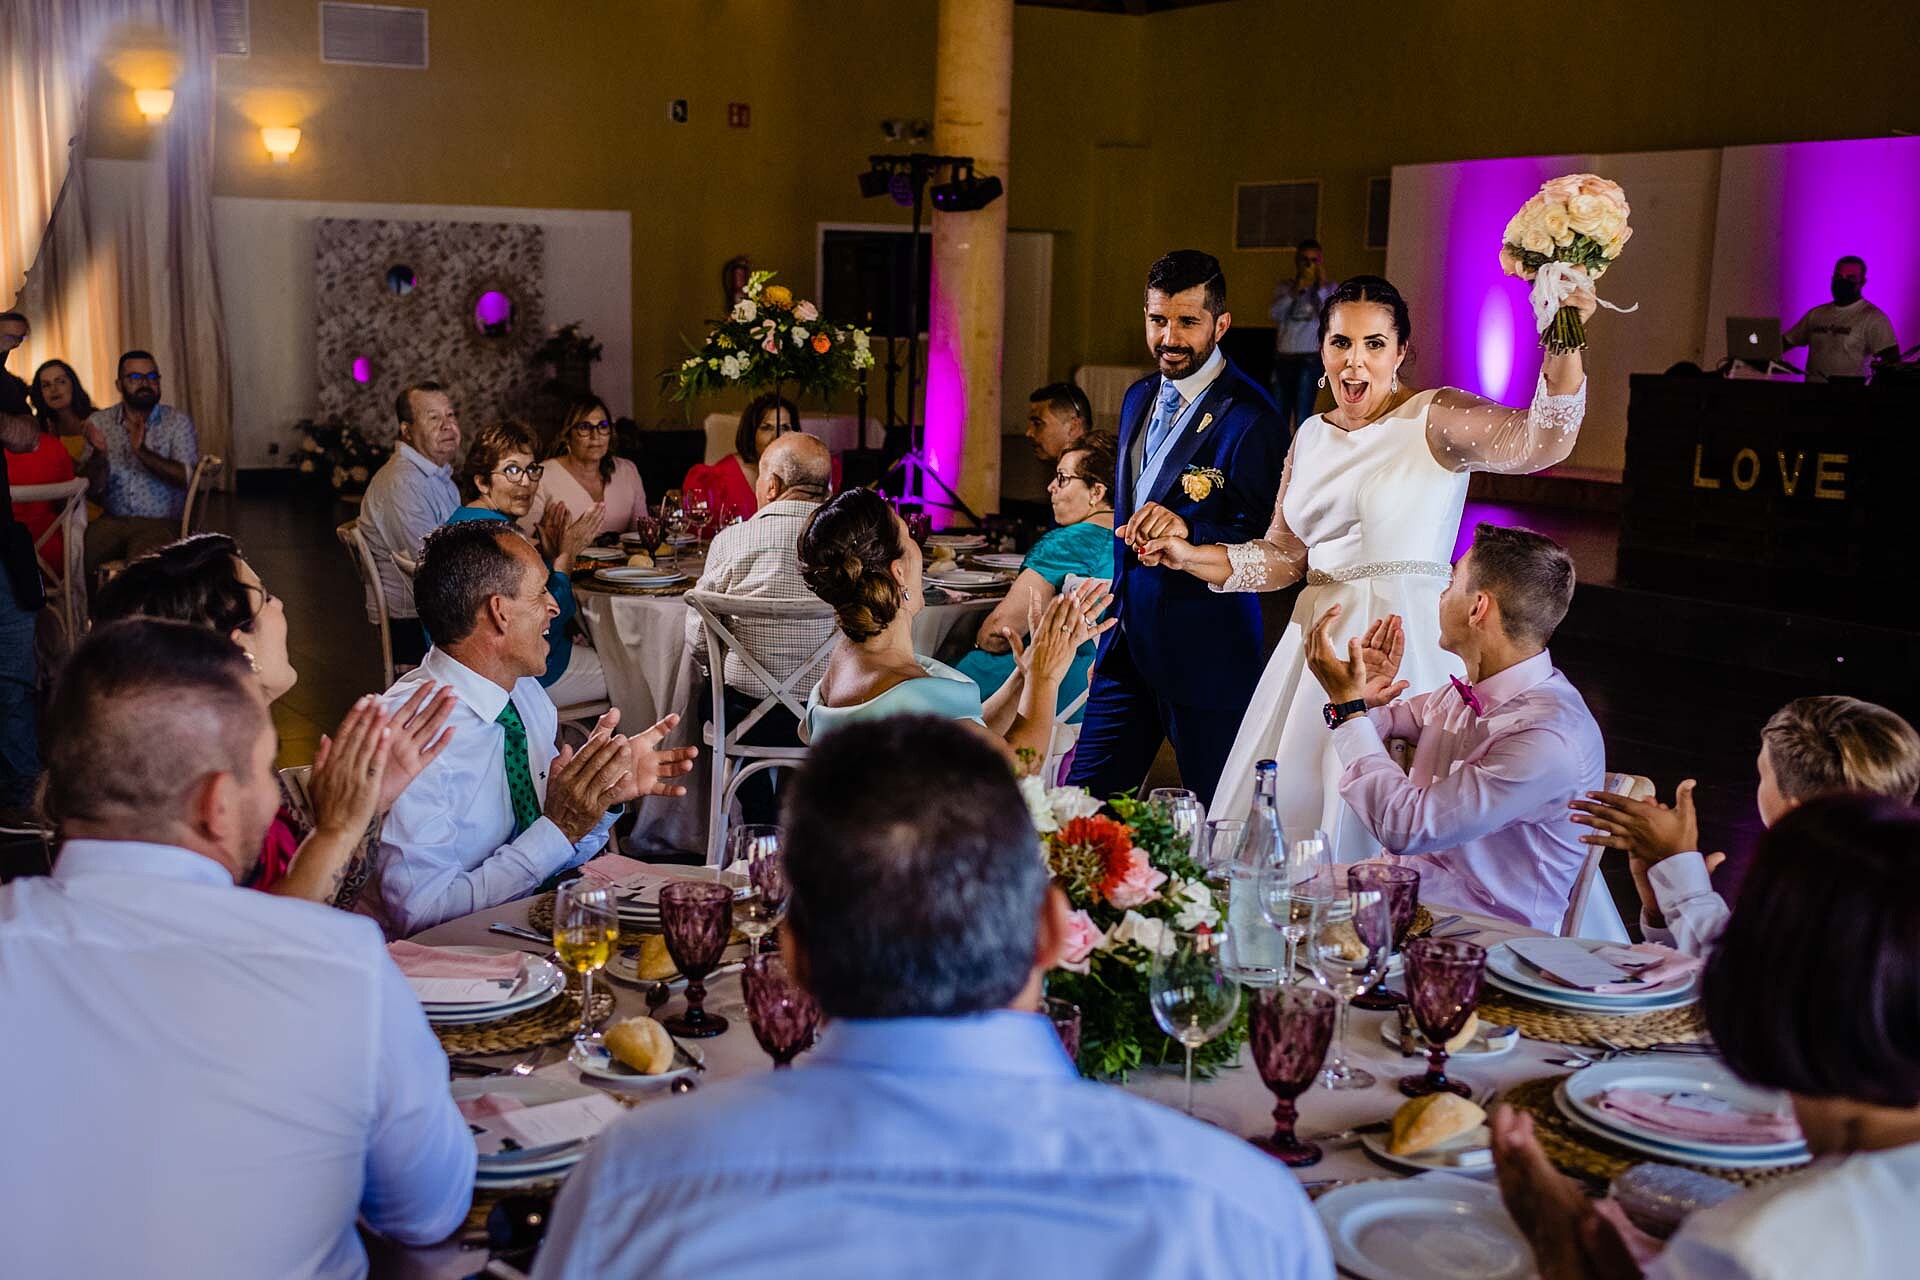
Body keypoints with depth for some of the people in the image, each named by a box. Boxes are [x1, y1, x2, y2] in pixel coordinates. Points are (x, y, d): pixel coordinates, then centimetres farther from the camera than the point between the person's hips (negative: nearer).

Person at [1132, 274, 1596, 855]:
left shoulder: (1434, 418, -5)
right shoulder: (1311, 436, 13)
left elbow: (1539, 440, -22)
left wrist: (1563, 344, -39)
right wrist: (1188, 555, 2)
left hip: (1407, 640, -6)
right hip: (1318, 638, 6)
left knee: (1372, 825, -5)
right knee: (1284, 812, 11)